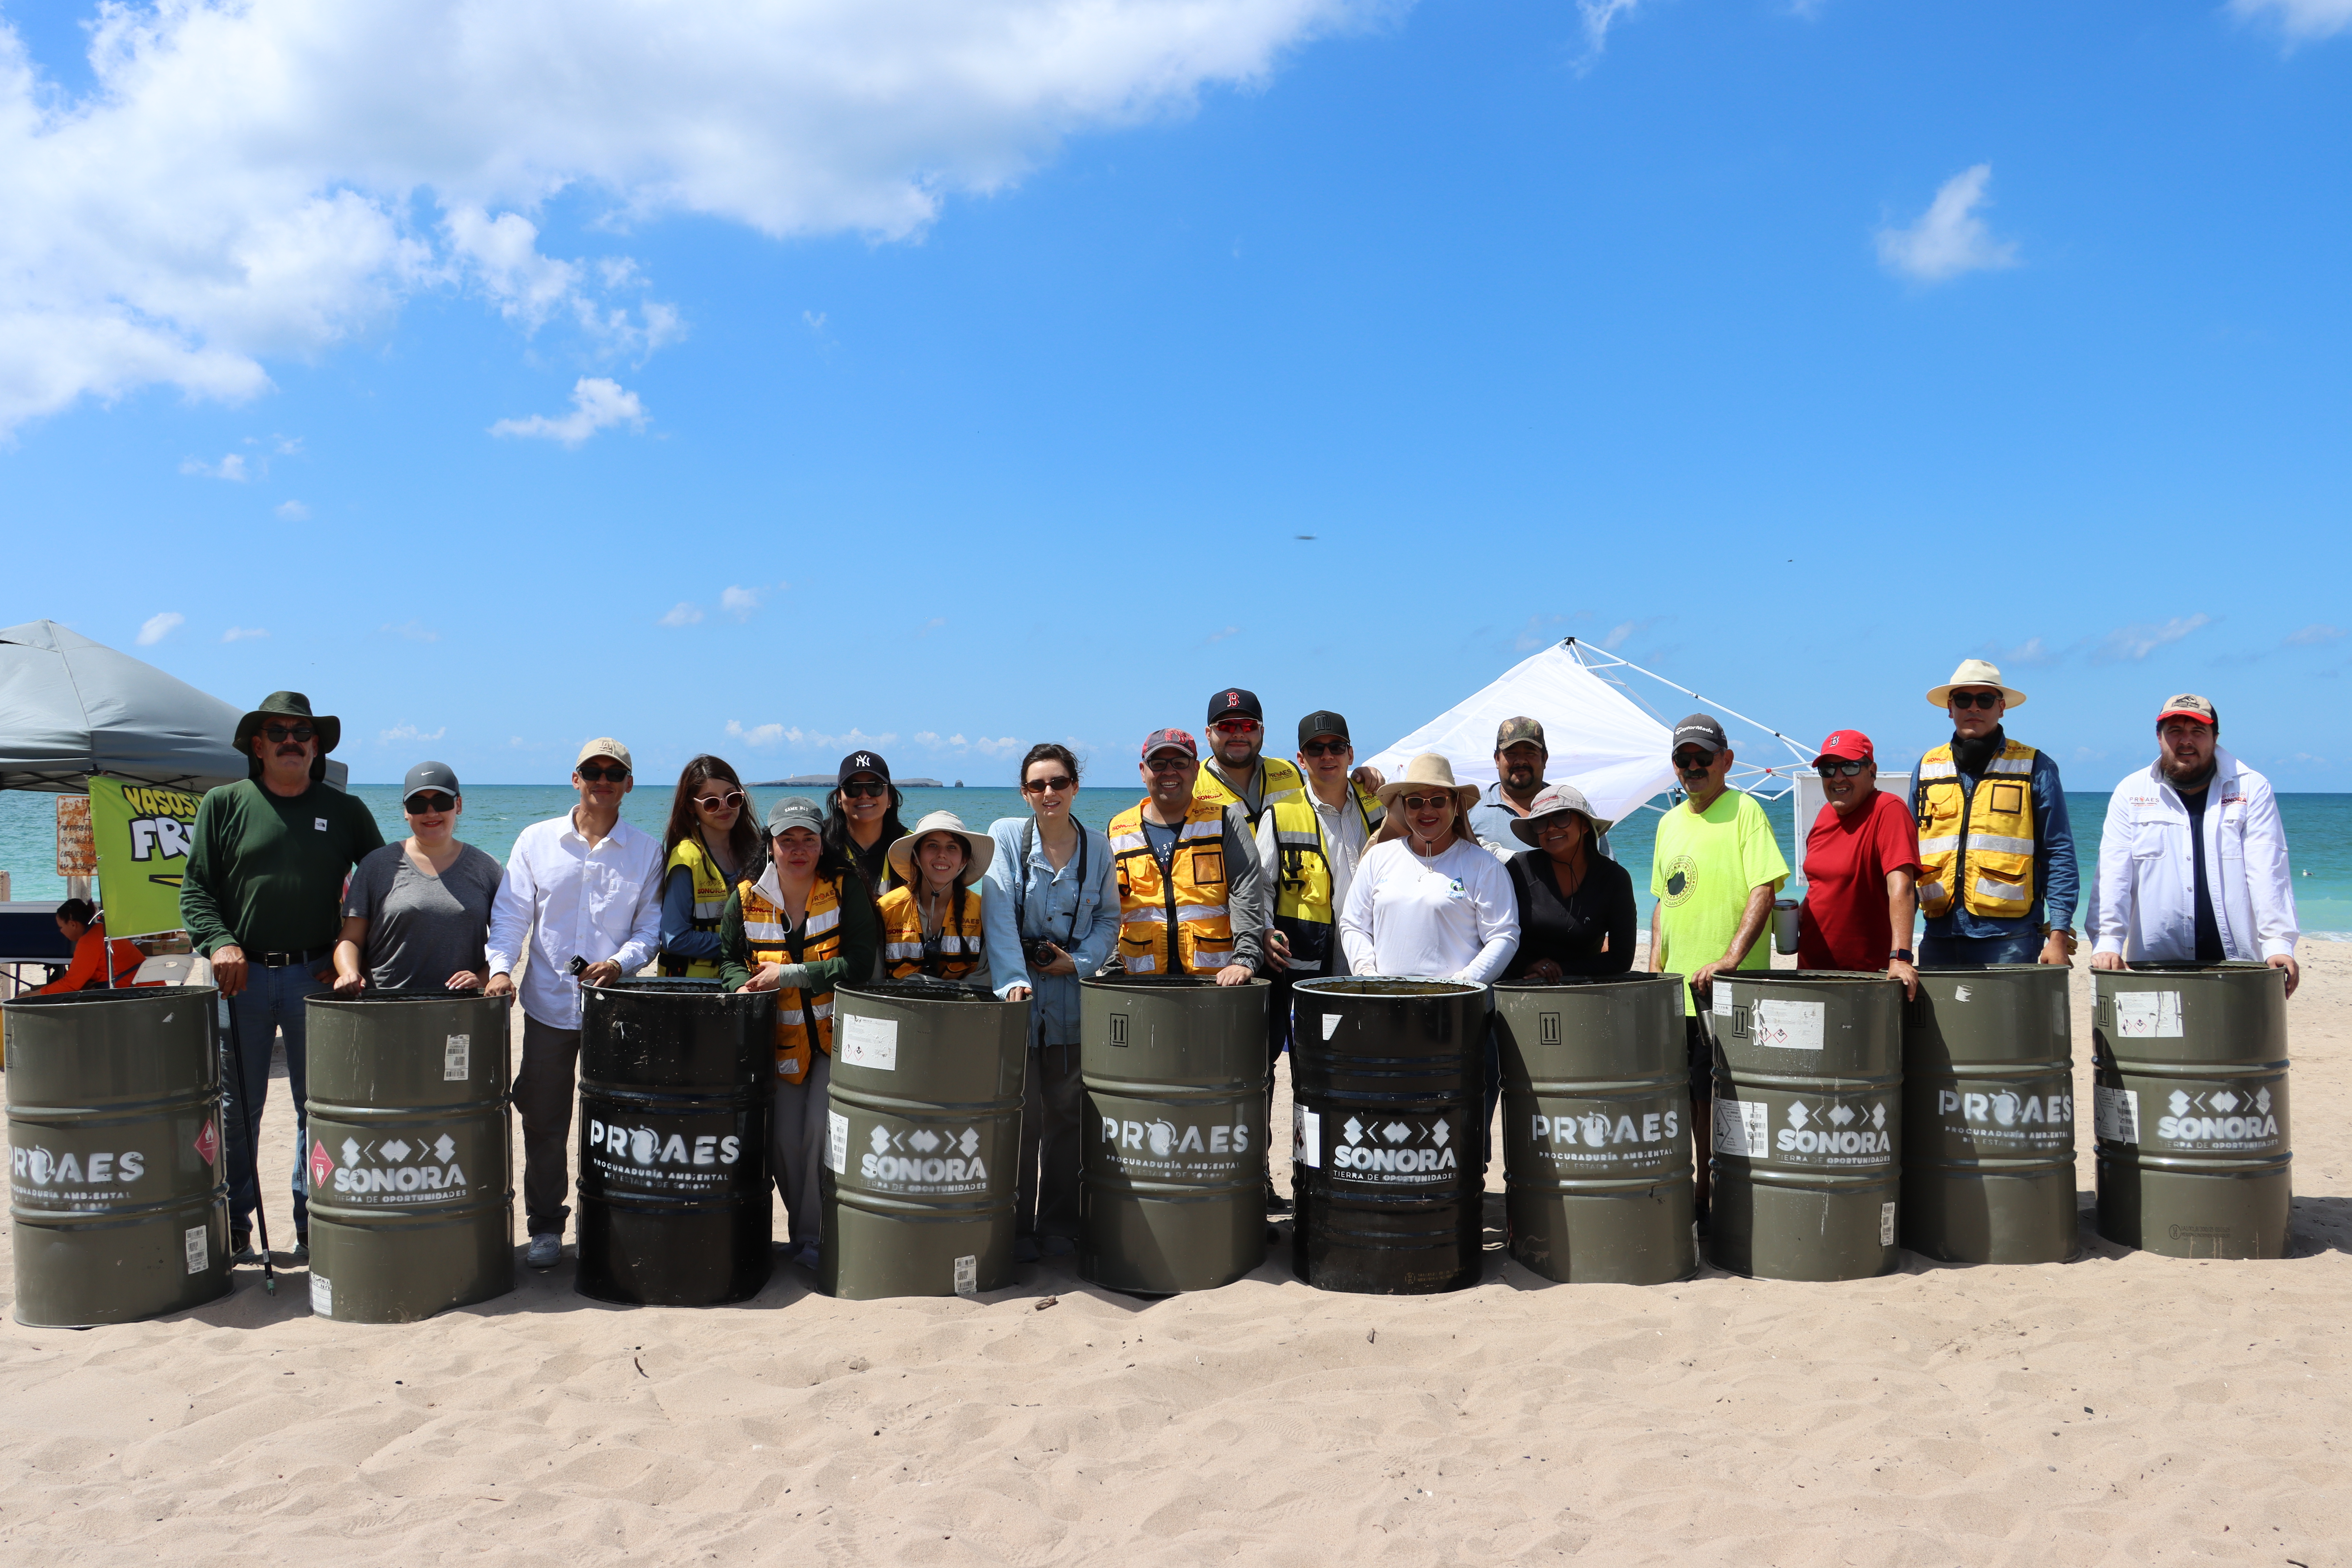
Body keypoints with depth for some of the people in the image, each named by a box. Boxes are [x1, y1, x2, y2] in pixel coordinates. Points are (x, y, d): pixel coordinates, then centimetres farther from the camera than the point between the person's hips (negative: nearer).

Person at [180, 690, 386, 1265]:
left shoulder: (346, 811, 8)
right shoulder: (224, 804, 6)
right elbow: (195, 887, 4)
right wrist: (219, 942, -12)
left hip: (317, 976, 0)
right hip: (242, 975, 0)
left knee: (320, 1105, 3)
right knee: (236, 1108, 6)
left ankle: (313, 1227, 13)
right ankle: (232, 1228, 17)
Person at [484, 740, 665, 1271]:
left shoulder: (647, 851, 4)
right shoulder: (536, 840, 5)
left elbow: (651, 926, 2)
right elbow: (510, 914, 3)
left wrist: (620, 963, -16)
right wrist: (500, 967, -13)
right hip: (549, 1003, 1)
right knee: (544, 1122, 5)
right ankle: (545, 1226, 18)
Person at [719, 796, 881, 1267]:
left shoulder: (846, 890, -9)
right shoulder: (747, 898, 1)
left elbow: (859, 963, -16)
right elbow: (730, 959, 12)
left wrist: (788, 974, -19)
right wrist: (744, 986, -12)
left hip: (835, 1034, -3)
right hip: (780, 1038, 3)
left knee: (823, 1130, -12)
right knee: (783, 1140, 2)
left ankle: (815, 1237, 2)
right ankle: (802, 1229, 22)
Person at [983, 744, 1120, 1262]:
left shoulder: (1097, 846, 6)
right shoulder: (1006, 835, -1)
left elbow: (1109, 919, 11)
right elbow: (999, 915, -11)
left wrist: (1081, 962, -7)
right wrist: (1013, 979, -23)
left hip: (1072, 1000, 2)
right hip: (1018, 1000, -2)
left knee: (1067, 1113, 8)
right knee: (1019, 1113, -2)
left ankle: (1060, 1223, 21)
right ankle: (1016, 1226, 12)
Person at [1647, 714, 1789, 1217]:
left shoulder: (1744, 810, -6)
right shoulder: (1670, 822, 15)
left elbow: (1764, 889, -15)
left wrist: (1732, 957, -24)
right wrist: (1656, 967, 12)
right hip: (1679, 987, 6)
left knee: (1718, 1096, -5)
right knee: (1694, 1097, 12)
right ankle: (1702, 1192, 23)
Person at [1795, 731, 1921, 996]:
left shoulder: (1888, 810, -15)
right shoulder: (1826, 814, 8)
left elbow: (1901, 886, -25)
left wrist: (1900, 957, -34)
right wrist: (1799, 914, 4)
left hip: (1869, 973, -7)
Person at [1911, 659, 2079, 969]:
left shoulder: (2034, 767, 5)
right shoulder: (1928, 767, 13)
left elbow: (2059, 856, 2)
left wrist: (2059, 935, -6)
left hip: (2008, 937, -3)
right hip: (1940, 935, 3)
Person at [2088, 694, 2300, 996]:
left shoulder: (2251, 789, 5)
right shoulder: (2131, 793, 6)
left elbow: (2267, 871, -3)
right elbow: (2113, 873, -2)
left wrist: (2278, 943, -14)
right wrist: (2107, 942, -14)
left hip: (2238, 961, 0)